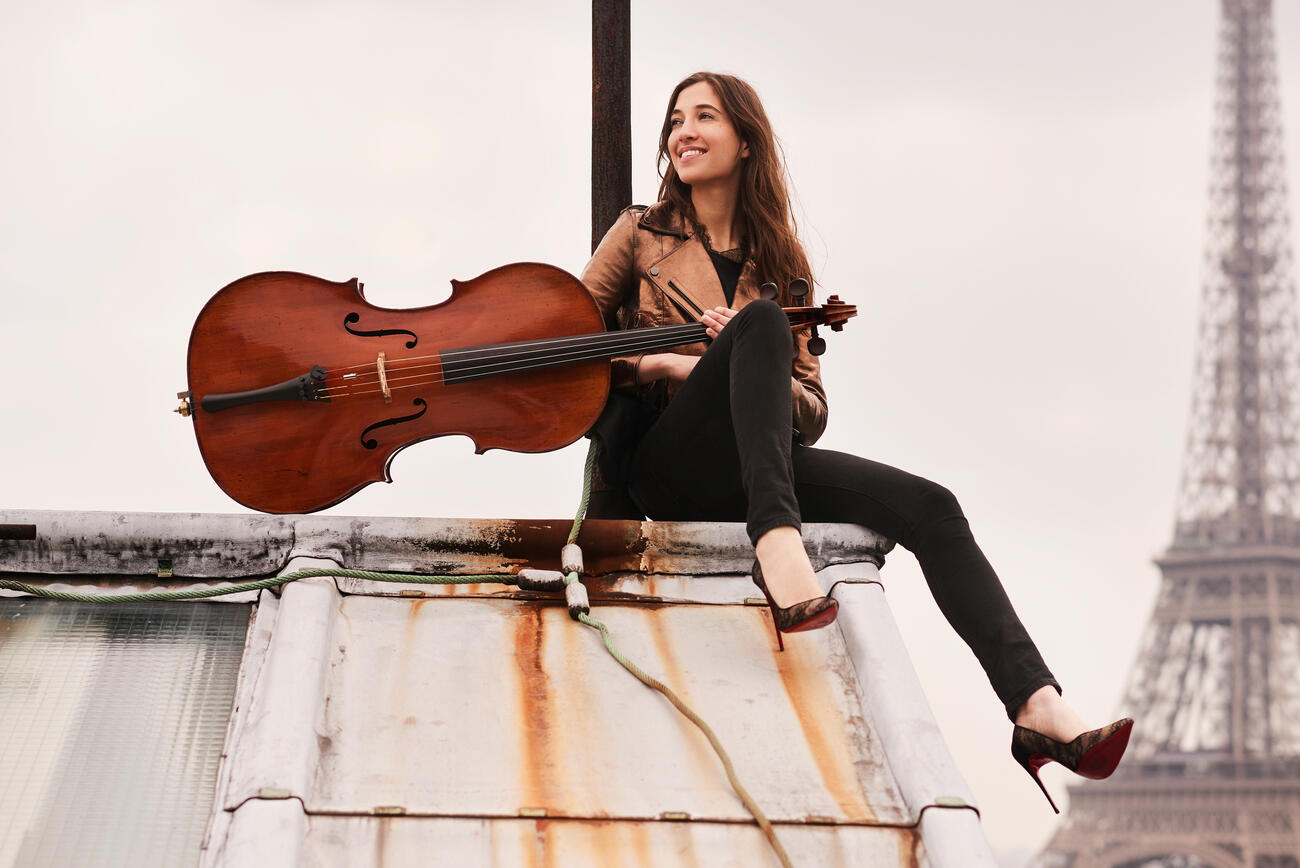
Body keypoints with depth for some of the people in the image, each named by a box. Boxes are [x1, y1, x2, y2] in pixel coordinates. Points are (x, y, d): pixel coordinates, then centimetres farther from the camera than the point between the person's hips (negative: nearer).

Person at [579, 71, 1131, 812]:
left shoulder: (781, 258, 21)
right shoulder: (641, 235, 16)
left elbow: (812, 413, 16)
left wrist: (752, 376, -6)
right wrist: (658, 363, -9)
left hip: (758, 463, 3)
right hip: (670, 464, -3)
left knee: (929, 507, -21)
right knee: (761, 319, -31)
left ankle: (1038, 710, -34)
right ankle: (776, 539, -49)